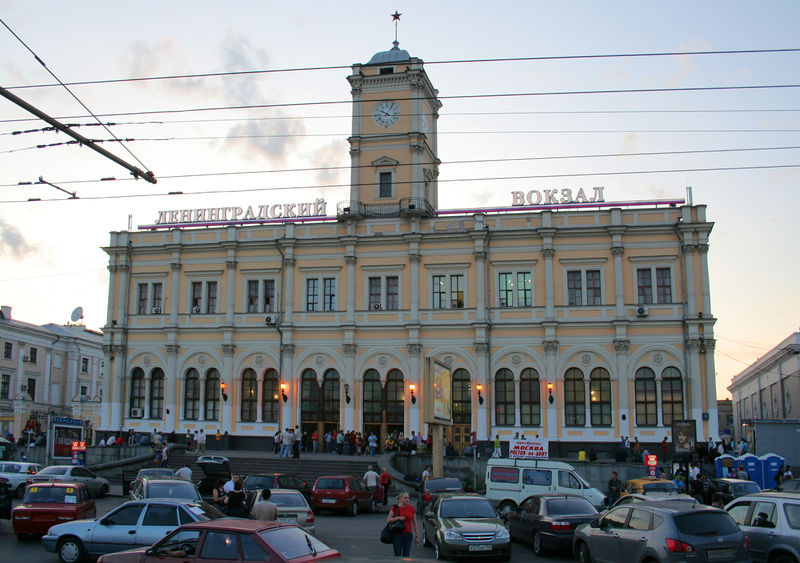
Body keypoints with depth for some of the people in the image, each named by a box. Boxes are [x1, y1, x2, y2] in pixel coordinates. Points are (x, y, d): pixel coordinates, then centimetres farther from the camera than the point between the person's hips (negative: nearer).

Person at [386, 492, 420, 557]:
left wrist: (417, 536, 3)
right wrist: (398, 518, -17)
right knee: (397, 556, -1)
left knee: (406, 556, 2)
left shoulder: (411, 508, 3)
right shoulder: (395, 508, -1)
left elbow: (415, 523, 7)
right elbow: (388, 520, -4)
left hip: (408, 534, 2)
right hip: (397, 534, -2)